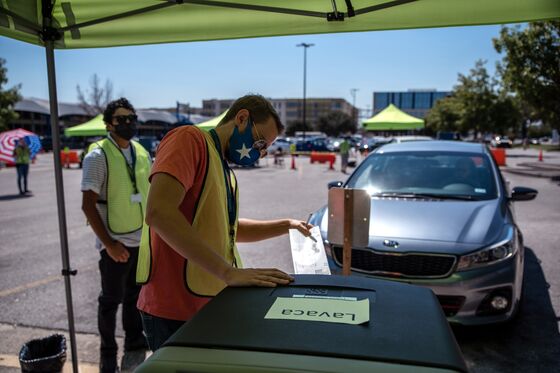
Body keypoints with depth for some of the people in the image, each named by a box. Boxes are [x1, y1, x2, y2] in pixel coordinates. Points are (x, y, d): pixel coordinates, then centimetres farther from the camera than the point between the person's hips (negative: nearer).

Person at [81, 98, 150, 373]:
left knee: (136, 297, 16)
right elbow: (88, 205, -13)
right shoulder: (98, 156, -10)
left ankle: (134, 348, 34)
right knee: (111, 300, 9)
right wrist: (108, 243, -16)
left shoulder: (142, 153, 7)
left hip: (143, 240, 5)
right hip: (116, 244, -5)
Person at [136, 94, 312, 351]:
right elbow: (159, 212, -28)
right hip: (175, 311, -9)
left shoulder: (225, 170, 15)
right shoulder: (190, 139, -13)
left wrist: (286, 226, 16)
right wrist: (229, 272, -30)